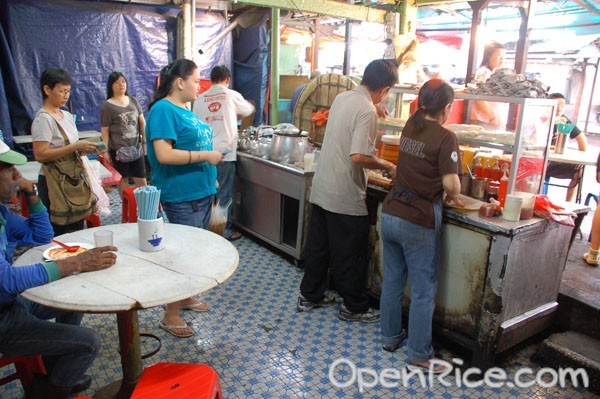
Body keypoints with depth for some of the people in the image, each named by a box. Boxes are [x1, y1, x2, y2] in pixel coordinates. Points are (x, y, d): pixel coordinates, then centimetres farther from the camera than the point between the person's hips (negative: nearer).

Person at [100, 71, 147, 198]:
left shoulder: (133, 101, 8)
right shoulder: (107, 106, -5)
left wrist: (145, 142, 8)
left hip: (136, 147, 4)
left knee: (141, 179, 6)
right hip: (119, 149, -3)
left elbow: (142, 122, 12)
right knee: (123, 178, 8)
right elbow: (104, 131, -6)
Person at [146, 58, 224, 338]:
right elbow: (164, 155, -25)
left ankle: (186, 298, 36)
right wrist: (205, 156, -20)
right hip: (182, 196, -10)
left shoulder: (184, 110, 14)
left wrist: (210, 180, 17)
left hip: (201, 192, 10)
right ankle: (170, 315, 13)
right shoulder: (163, 110, -15)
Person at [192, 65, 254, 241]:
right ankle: (225, 231, 10)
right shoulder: (232, 95, 0)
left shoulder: (200, 99, 6)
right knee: (225, 194, 4)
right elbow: (249, 110, 18)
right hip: (225, 153, -4)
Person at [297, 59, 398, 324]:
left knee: (318, 245, 18)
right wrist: (387, 166, -9)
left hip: (321, 189, 8)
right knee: (351, 254, 6)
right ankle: (354, 308, 22)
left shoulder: (341, 98, 8)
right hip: (346, 195, -8)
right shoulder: (367, 111, -18)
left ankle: (309, 296, 32)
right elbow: (358, 156, -26)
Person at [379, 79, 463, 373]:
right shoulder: (445, 137, -14)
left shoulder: (411, 125, 5)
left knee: (392, 280, 18)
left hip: (390, 214, 7)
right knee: (423, 290, 7)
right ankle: (419, 354, 19)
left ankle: (390, 337, 34)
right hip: (418, 223, -7)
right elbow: (451, 183, -19)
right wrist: (455, 196, -2)